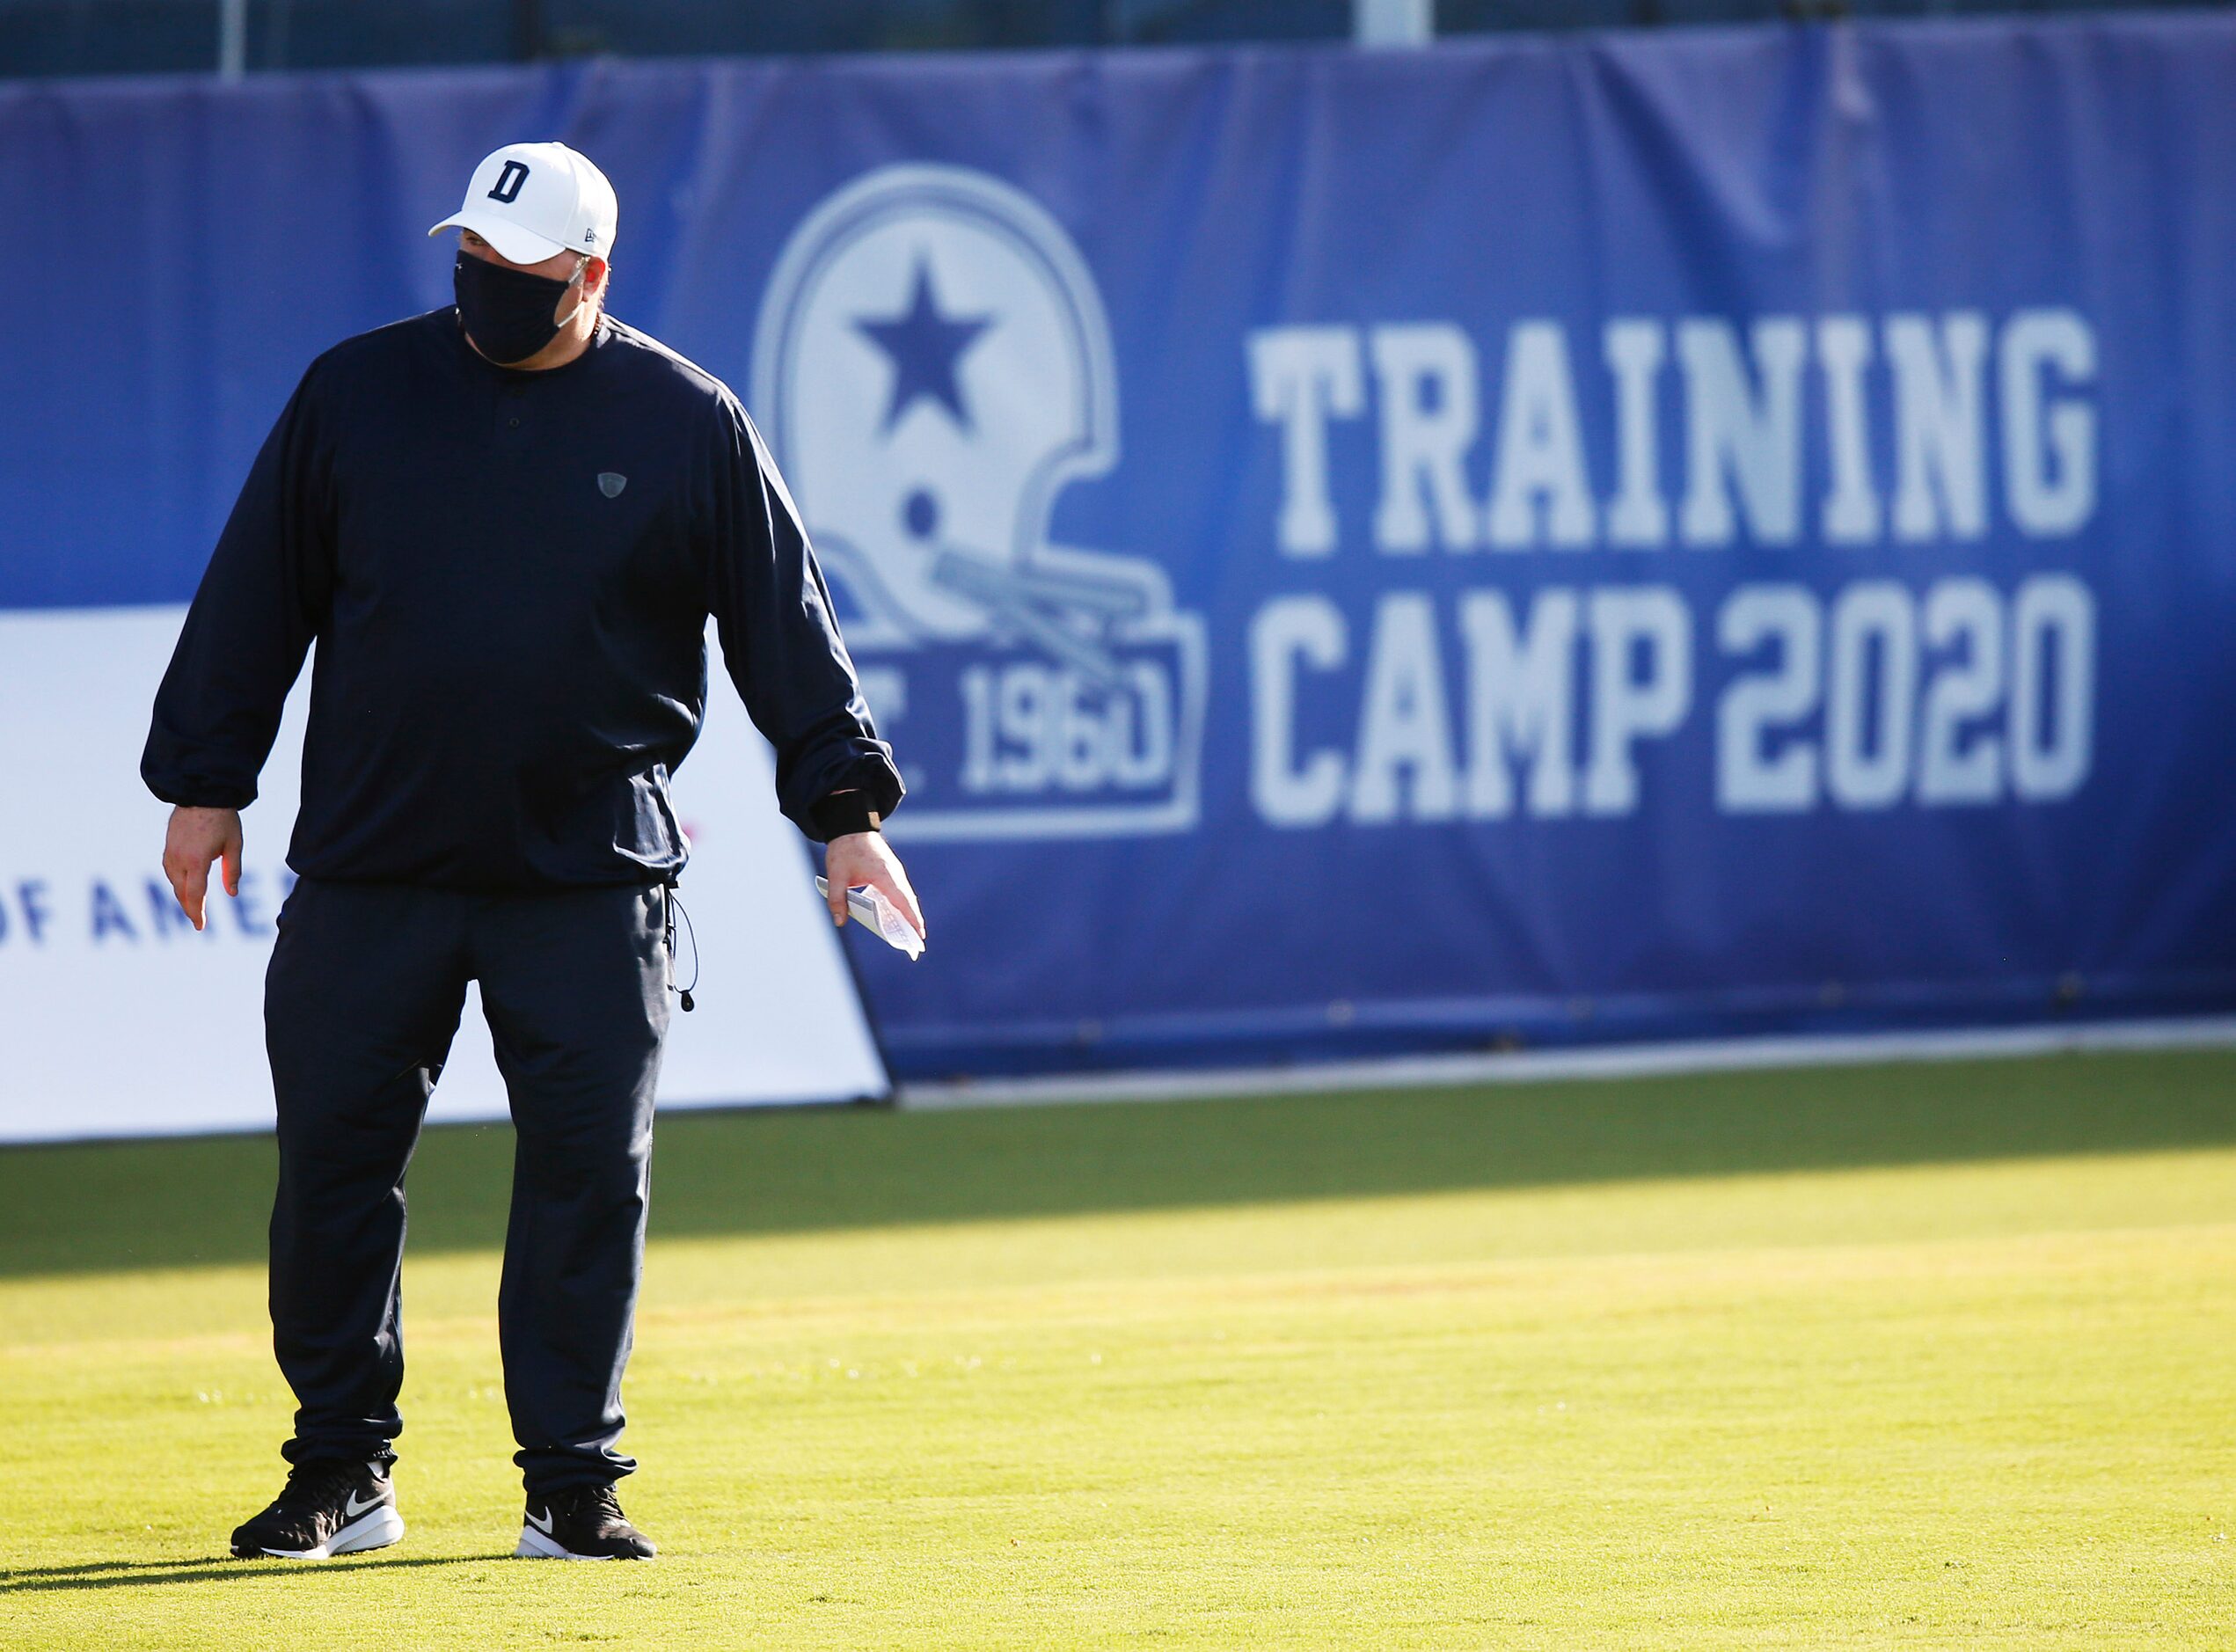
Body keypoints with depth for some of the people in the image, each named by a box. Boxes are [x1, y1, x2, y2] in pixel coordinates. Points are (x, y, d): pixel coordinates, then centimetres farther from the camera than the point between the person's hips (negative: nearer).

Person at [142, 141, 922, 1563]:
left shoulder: (688, 423, 1)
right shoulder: (356, 393, 4)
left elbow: (783, 621, 4)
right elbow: (258, 593, 9)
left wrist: (845, 807, -2)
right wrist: (205, 781, 6)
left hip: (590, 882, -1)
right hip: (369, 863, 1)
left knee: (591, 1171, -2)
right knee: (335, 1155, 1)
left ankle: (573, 1483, 7)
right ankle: (341, 1477, 12)